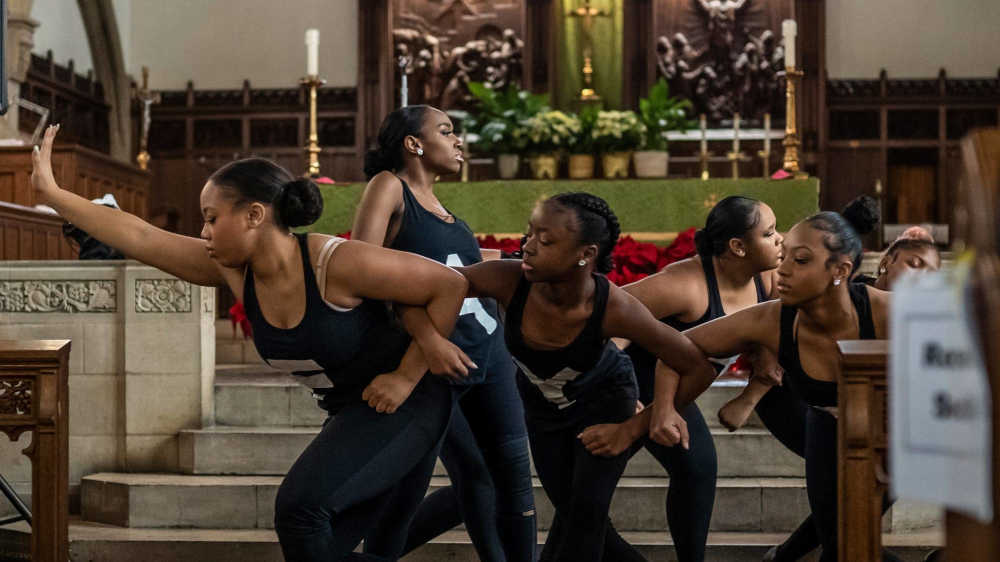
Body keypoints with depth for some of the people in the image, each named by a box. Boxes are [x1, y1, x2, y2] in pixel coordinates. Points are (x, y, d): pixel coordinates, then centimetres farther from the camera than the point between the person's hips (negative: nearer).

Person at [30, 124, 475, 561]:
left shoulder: (338, 264, -25)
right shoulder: (234, 270, -4)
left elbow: (450, 284, -20)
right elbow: (138, 236, -1)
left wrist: (407, 373, -16)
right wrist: (50, 192, -1)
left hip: (406, 400, -8)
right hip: (352, 413, 8)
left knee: (301, 506, -24)